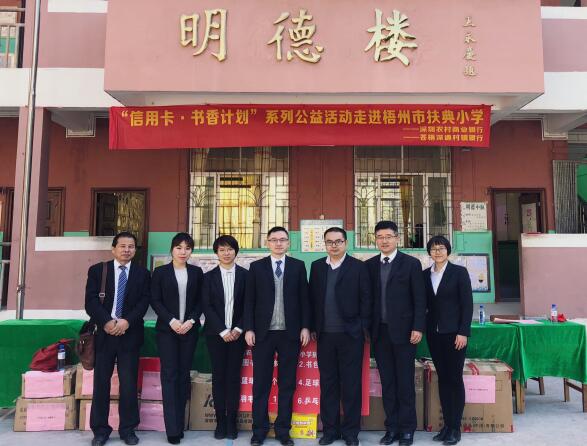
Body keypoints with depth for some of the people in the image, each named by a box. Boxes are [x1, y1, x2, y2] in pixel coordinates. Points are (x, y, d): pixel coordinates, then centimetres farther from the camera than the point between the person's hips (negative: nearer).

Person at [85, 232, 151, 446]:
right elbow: (91, 302, -2)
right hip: (104, 332, 0)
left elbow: (144, 302, -1)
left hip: (130, 334, 0)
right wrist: (107, 322, -16)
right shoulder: (97, 270, 6)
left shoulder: (143, 273, 7)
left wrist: (127, 321, -15)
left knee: (129, 382, 2)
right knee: (101, 382, 5)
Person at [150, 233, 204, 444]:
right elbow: (155, 300, -2)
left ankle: (180, 422, 14)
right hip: (167, 329, -2)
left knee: (184, 374, 6)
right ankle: (172, 428, -2)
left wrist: (191, 320, -9)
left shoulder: (197, 272, 7)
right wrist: (171, 321, -13)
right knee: (169, 375, -4)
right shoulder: (160, 272, 2)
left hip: (190, 329, 2)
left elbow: (201, 300, 5)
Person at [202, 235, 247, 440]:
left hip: (237, 333, 0)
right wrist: (222, 331, -9)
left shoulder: (245, 275, 2)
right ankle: (220, 421, 13)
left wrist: (238, 329, -9)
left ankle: (232, 422, 12)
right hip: (216, 334, 1)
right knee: (218, 376, 4)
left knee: (234, 376, 3)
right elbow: (207, 307, -1)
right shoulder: (209, 277, 4)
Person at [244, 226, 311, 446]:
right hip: (263, 332, 0)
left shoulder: (298, 266, 5)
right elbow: (249, 300, 2)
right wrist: (249, 328, -5)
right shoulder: (256, 267, 4)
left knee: (287, 383, 8)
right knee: (261, 383, 6)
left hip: (290, 332, 1)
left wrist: (305, 327, -2)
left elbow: (304, 299, 4)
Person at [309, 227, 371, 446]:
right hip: (325, 335, 3)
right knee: (327, 383, 10)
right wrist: (313, 327, 5)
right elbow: (312, 298, 9)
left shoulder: (358, 267, 0)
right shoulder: (316, 266, 9)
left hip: (351, 334, -3)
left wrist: (363, 328, -5)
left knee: (351, 384, 5)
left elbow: (365, 299, -1)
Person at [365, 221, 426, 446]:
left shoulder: (411, 263, -2)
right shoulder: (369, 265, 7)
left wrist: (418, 328, -10)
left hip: (403, 330, -3)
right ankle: (392, 427, 20)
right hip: (379, 331, 3)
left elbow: (419, 299, -4)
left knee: (405, 382, 5)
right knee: (387, 382, 10)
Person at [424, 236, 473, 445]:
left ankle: (455, 427, 10)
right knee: (442, 378, 9)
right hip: (434, 333, 4)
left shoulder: (459, 272, -4)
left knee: (455, 378, 1)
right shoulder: (425, 274, 8)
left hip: (453, 332, -4)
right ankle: (446, 424, 17)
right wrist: (423, 327, 1)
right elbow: (424, 304, 11)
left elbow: (467, 304, -7)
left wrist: (463, 332, -12)